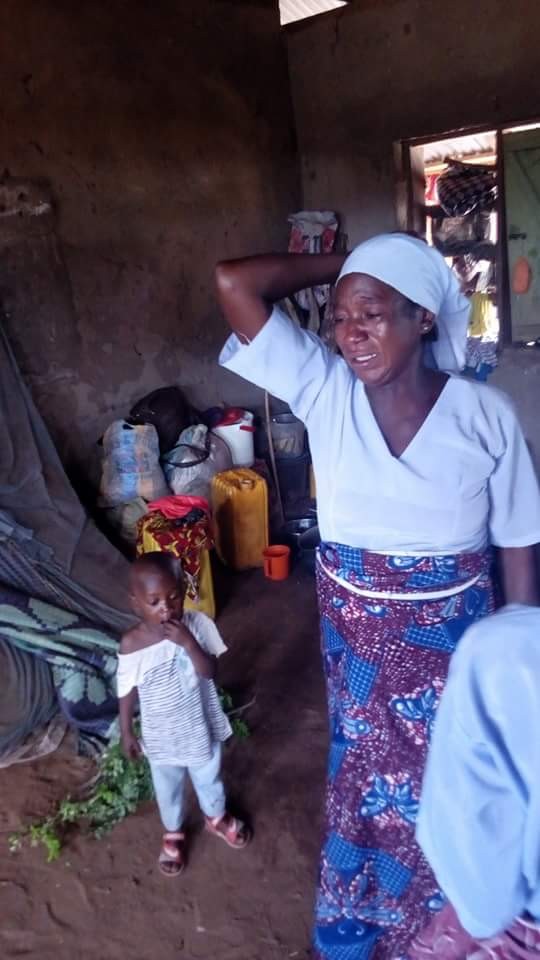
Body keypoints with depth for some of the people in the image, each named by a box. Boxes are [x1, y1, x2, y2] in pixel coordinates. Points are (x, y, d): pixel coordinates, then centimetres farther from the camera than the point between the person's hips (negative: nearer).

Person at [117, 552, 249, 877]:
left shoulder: (196, 624, -21)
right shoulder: (132, 644, -22)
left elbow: (210, 672, -24)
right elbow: (128, 691, -8)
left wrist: (187, 642, -37)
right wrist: (127, 732, -1)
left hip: (201, 726, 1)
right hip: (162, 735, -1)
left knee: (209, 778, 27)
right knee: (168, 788, 25)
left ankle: (217, 817, 58)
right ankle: (174, 833, 54)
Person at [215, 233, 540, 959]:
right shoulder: (325, 390, -12)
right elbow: (234, 283, -19)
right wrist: (341, 264, -13)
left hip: (450, 635, -1)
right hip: (354, 631, 1)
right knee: (363, 774, 21)